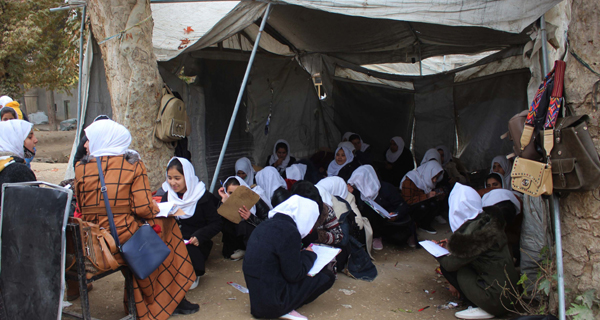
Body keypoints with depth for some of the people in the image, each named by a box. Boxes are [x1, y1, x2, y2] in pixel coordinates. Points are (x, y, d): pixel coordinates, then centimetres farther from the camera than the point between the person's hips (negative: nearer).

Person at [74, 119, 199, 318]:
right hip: (125, 240, -4)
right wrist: (156, 210, 8)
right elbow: (143, 208, -13)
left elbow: (81, 209, 8)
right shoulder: (133, 165, -6)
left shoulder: (82, 168, 1)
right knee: (166, 223, 20)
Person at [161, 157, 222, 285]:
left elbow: (216, 224, -5)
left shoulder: (203, 197, -5)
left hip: (196, 245, -3)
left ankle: (195, 272, 0)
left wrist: (199, 237, -20)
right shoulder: (167, 196, 9)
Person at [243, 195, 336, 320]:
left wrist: (302, 253, 13)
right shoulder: (289, 231, -19)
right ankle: (285, 310, 1)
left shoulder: (265, 225, 7)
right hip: (271, 306, -8)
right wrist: (309, 254, 0)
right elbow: (294, 275, -16)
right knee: (327, 277, -1)